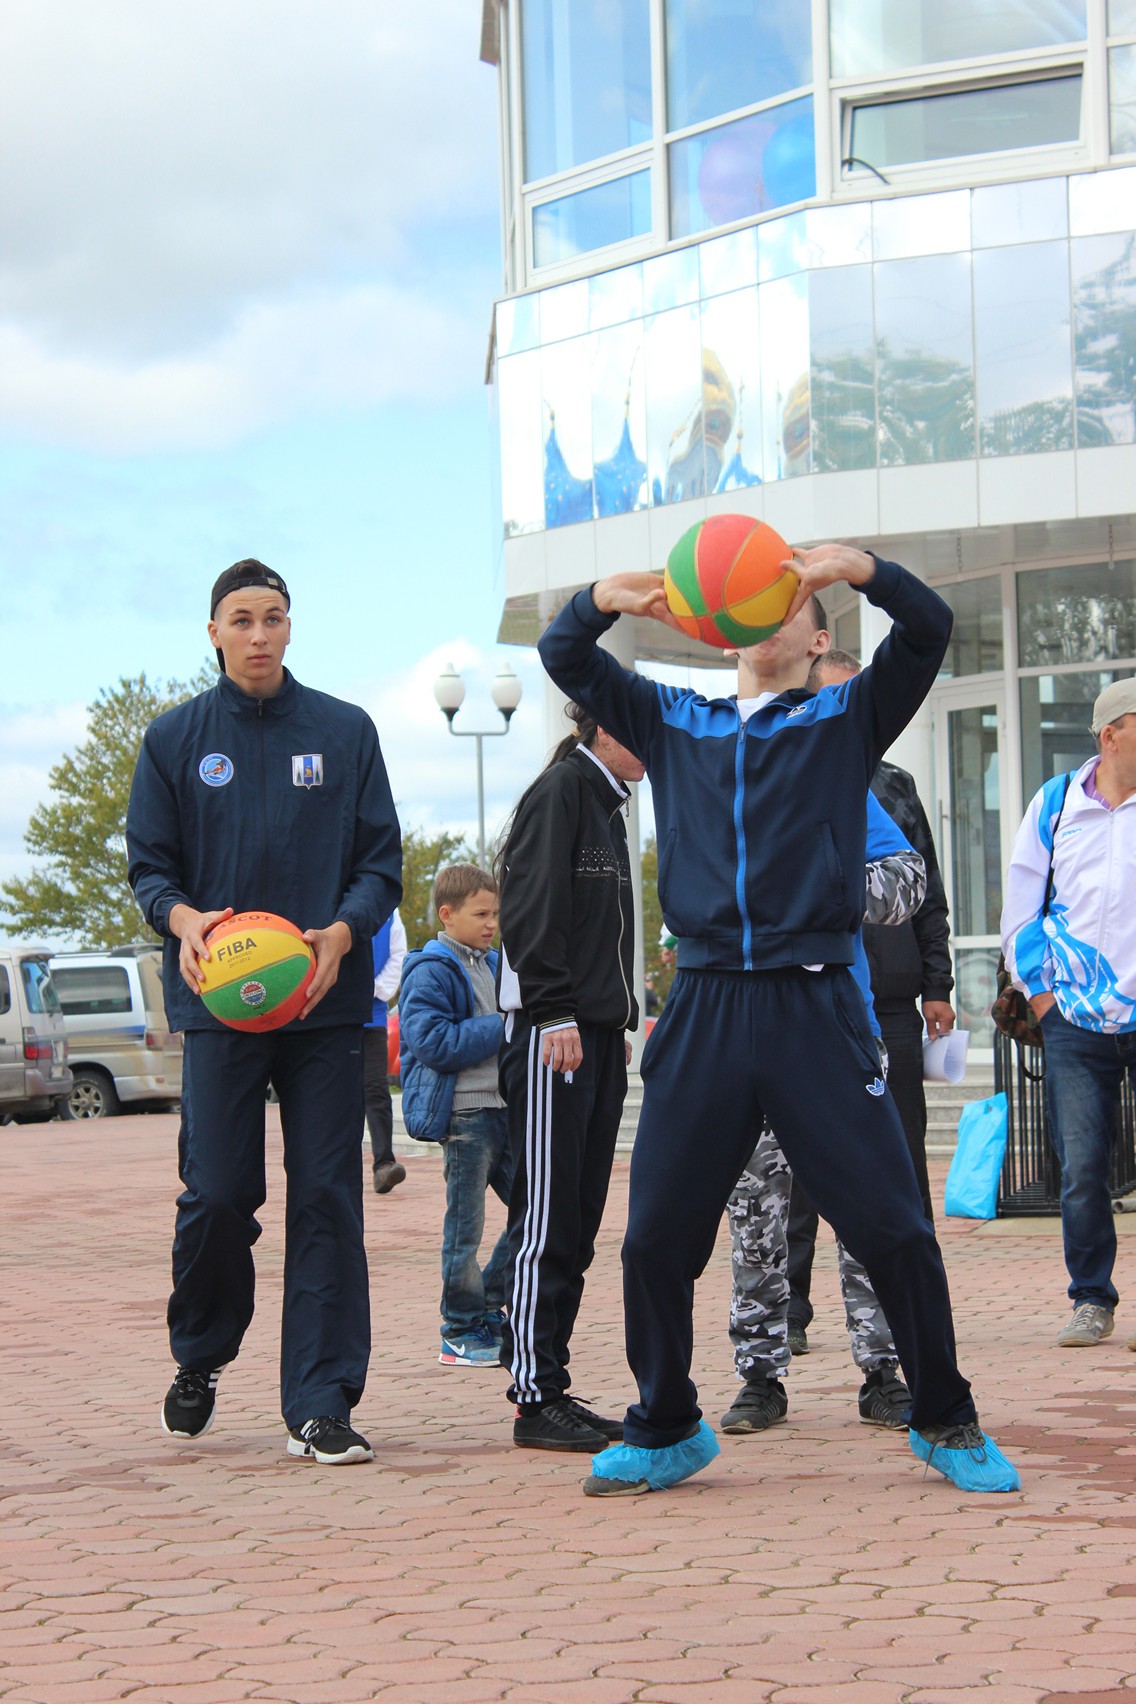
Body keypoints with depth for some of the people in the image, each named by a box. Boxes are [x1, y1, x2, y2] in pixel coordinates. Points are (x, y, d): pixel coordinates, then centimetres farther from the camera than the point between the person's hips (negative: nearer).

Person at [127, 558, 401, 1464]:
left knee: (327, 1198, -3)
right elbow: (149, 867, 8)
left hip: (327, 1000, 0)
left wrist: (342, 932, -14)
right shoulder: (175, 739, 8)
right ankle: (199, 1361, 22)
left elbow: (381, 861, 6)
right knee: (217, 1194, -4)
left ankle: (321, 1403, 1)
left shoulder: (345, 731, 8)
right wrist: (183, 918, -14)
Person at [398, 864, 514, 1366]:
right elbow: (433, 1041, -22)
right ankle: (462, 1333, 7)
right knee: (465, 1226, -2)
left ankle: (489, 1307, 21)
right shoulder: (431, 971, -11)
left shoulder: (490, 964, 17)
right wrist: (501, 1029, -19)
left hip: (501, 1107, 8)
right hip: (463, 1113, -8)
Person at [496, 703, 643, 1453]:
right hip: (555, 1033, -9)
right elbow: (532, 908, -16)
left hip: (598, 1035, 9)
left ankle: (552, 1388, 14)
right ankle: (538, 1398, -5)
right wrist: (554, 1014, -21)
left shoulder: (607, 802, 20)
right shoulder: (560, 792, -8)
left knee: (578, 1222, 9)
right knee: (548, 1217, -7)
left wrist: (620, 1022, 17)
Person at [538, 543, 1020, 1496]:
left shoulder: (846, 722, 9)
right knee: (657, 1236, 3)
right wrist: (602, 601, -9)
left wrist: (857, 568, -24)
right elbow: (565, 661, 14)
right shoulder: (673, 725, 17)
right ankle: (666, 1430, 20)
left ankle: (945, 1423, 13)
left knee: (892, 1224, -4)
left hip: (816, 1007, -2)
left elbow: (928, 631, -4)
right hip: (705, 1008, 3)